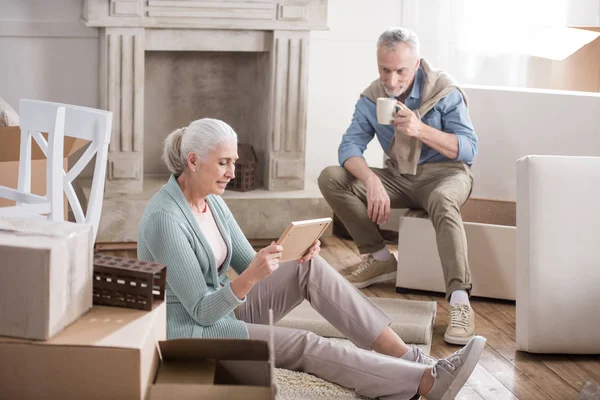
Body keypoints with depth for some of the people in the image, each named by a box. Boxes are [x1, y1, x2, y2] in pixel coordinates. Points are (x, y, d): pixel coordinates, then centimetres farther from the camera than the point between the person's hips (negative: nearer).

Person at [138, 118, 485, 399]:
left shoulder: (212, 201, 3)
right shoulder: (165, 219, -25)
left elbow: (248, 264, 8)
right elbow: (202, 312, -24)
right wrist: (250, 277, -40)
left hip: (220, 310, 8)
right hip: (189, 335, -8)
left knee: (310, 268, -9)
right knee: (302, 346, -24)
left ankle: (408, 358, -15)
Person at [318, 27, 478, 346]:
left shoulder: (444, 91, -14)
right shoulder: (372, 98, -2)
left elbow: (469, 150, -17)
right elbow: (350, 145, -10)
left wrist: (420, 130, -32)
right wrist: (372, 181, -31)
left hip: (444, 173, -5)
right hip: (397, 178, 5)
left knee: (442, 201, -41)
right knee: (331, 178, -11)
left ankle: (459, 302, -48)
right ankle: (380, 258, -2)